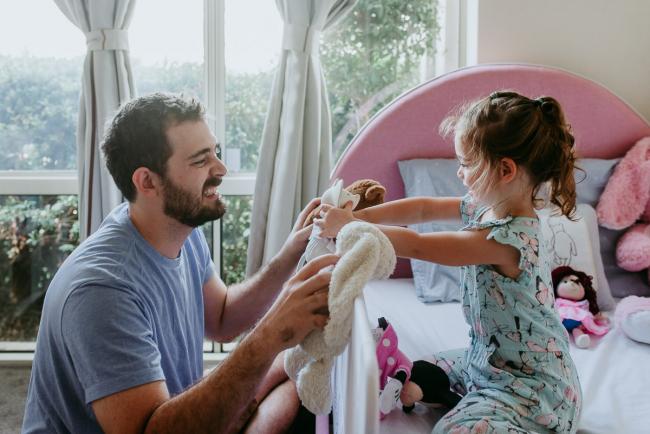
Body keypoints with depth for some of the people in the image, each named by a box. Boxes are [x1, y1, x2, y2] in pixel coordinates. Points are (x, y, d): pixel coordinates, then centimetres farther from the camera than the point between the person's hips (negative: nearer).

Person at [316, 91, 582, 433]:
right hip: (489, 357, 9)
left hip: (530, 382, -9)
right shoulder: (486, 207, -3)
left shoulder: (506, 238, -30)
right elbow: (425, 208, 3)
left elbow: (416, 246, -27)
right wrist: (361, 216, -8)